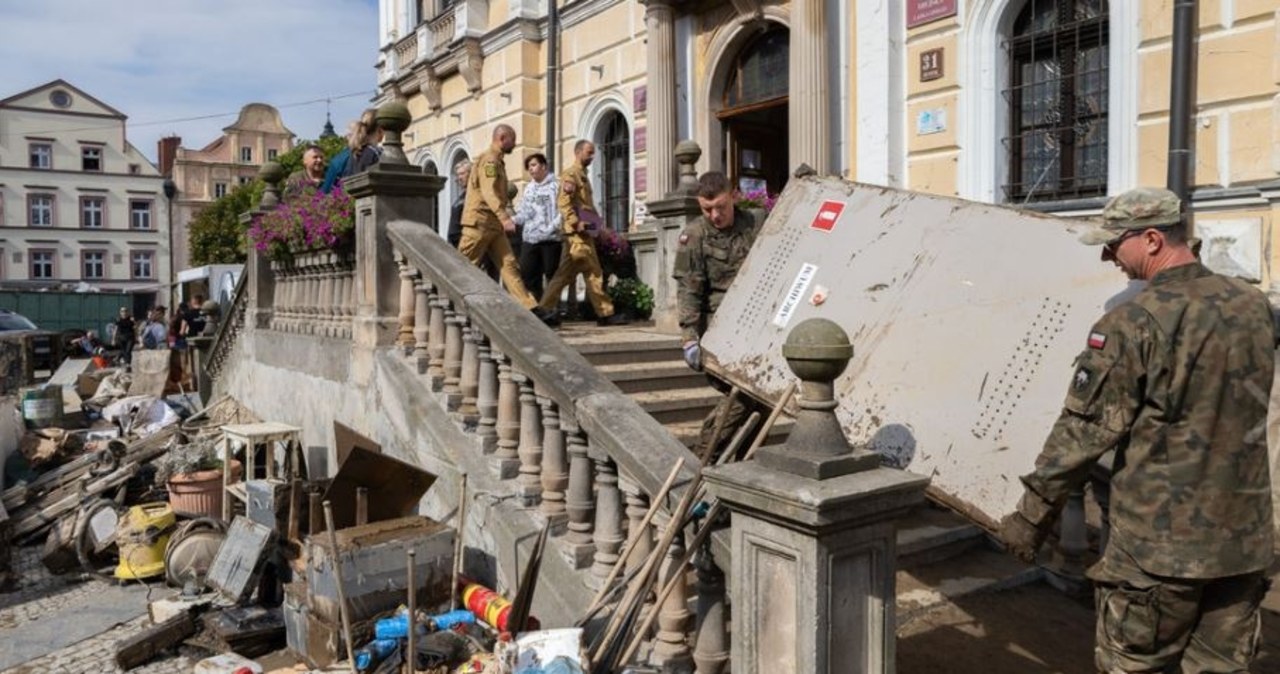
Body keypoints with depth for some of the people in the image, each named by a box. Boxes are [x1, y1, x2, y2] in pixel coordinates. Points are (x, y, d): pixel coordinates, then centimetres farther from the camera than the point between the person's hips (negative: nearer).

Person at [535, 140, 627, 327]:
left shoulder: (582, 175, 23)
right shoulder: (570, 174, -6)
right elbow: (563, 201, -18)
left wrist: (594, 220, 13)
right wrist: (576, 223, -23)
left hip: (583, 233, 9)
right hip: (576, 233, -9)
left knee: (566, 273, 8)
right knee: (593, 273, -6)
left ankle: (545, 310, 10)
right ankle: (605, 313, -2)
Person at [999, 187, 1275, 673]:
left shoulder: (1135, 322, -17)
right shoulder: (1254, 306, 3)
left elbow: (1084, 429, -15)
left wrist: (1032, 514, -7)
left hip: (1159, 543, -6)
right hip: (1244, 540, 6)